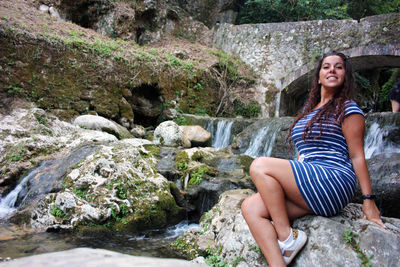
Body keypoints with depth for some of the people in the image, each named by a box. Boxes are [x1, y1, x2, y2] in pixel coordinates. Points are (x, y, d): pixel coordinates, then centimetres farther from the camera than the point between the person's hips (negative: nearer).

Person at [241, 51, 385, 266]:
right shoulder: (308, 109, 23)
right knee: (250, 207, -14)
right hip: (307, 186, 7)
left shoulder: (347, 108, 3)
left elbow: (357, 156, -2)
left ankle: (287, 237, -15)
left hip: (332, 181, -7)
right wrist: (285, 181, 18)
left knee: (260, 166, -21)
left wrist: (368, 200, -6)